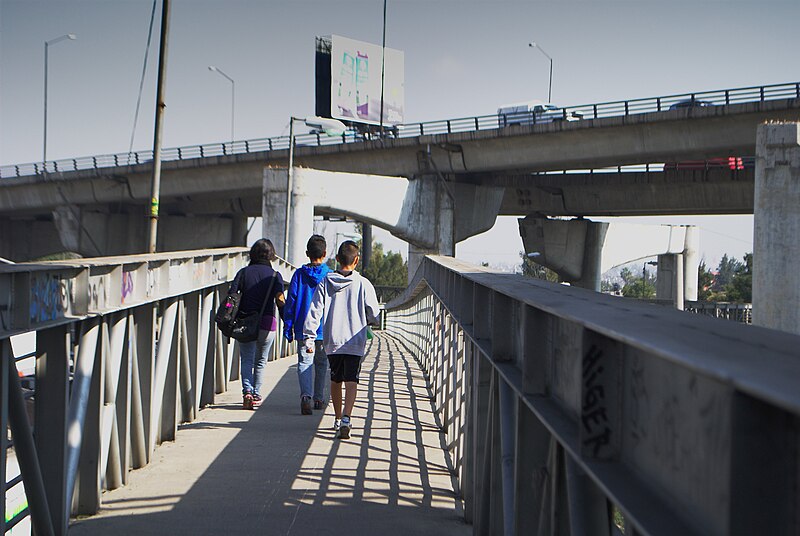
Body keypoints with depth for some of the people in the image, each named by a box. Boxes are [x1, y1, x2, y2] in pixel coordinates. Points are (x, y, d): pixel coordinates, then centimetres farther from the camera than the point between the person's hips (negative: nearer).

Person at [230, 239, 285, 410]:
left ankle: (247, 391, -13)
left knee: (246, 359, 7)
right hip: (267, 322, 0)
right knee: (260, 360, 14)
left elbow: (231, 294, -5)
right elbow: (279, 299, -13)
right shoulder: (275, 275, 0)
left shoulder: (244, 272, 3)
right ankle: (256, 395, 14)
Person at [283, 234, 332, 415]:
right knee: (322, 363, 16)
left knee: (305, 362, -2)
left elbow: (290, 302, -1)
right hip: (325, 329, 1)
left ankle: (306, 395, -25)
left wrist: (288, 327, 5)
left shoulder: (299, 274, -2)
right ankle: (319, 399, 24)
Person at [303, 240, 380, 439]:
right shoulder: (363, 284, -3)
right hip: (355, 342, -3)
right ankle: (346, 417, -26)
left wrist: (309, 337, 0)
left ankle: (338, 417, 31)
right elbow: (374, 314, 1)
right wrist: (366, 322, 24)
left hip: (332, 342, 3)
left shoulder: (326, 282, 2)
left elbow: (314, 311, -3)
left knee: (335, 380, 19)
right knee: (351, 381, -6)